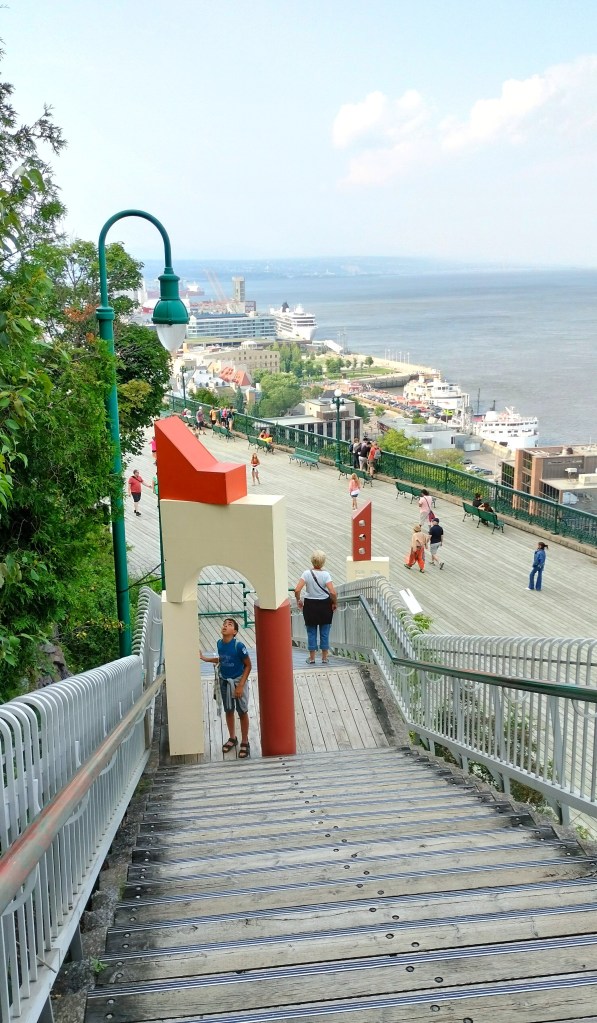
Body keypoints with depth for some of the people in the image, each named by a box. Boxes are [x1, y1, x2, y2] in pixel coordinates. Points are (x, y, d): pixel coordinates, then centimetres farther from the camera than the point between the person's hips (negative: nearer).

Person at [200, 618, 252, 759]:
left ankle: (245, 743, 21)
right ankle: (232, 738, 37)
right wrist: (205, 658, 4)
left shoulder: (238, 645, -24)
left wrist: (241, 685, -18)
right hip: (224, 682, 6)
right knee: (228, 711, 18)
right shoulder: (219, 643, -6)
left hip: (238, 681, -5)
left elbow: (248, 665, -16)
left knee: (242, 712, 7)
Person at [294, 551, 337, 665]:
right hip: (325, 605, 0)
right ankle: (324, 657, 21)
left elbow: (297, 590, -17)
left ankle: (312, 657, 19)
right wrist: (334, 603, -4)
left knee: (311, 632, 12)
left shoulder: (307, 573, -11)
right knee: (324, 632, 12)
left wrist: (298, 601, 0)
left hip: (310, 605, 0)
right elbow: (333, 593, -21)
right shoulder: (325, 574, -14)